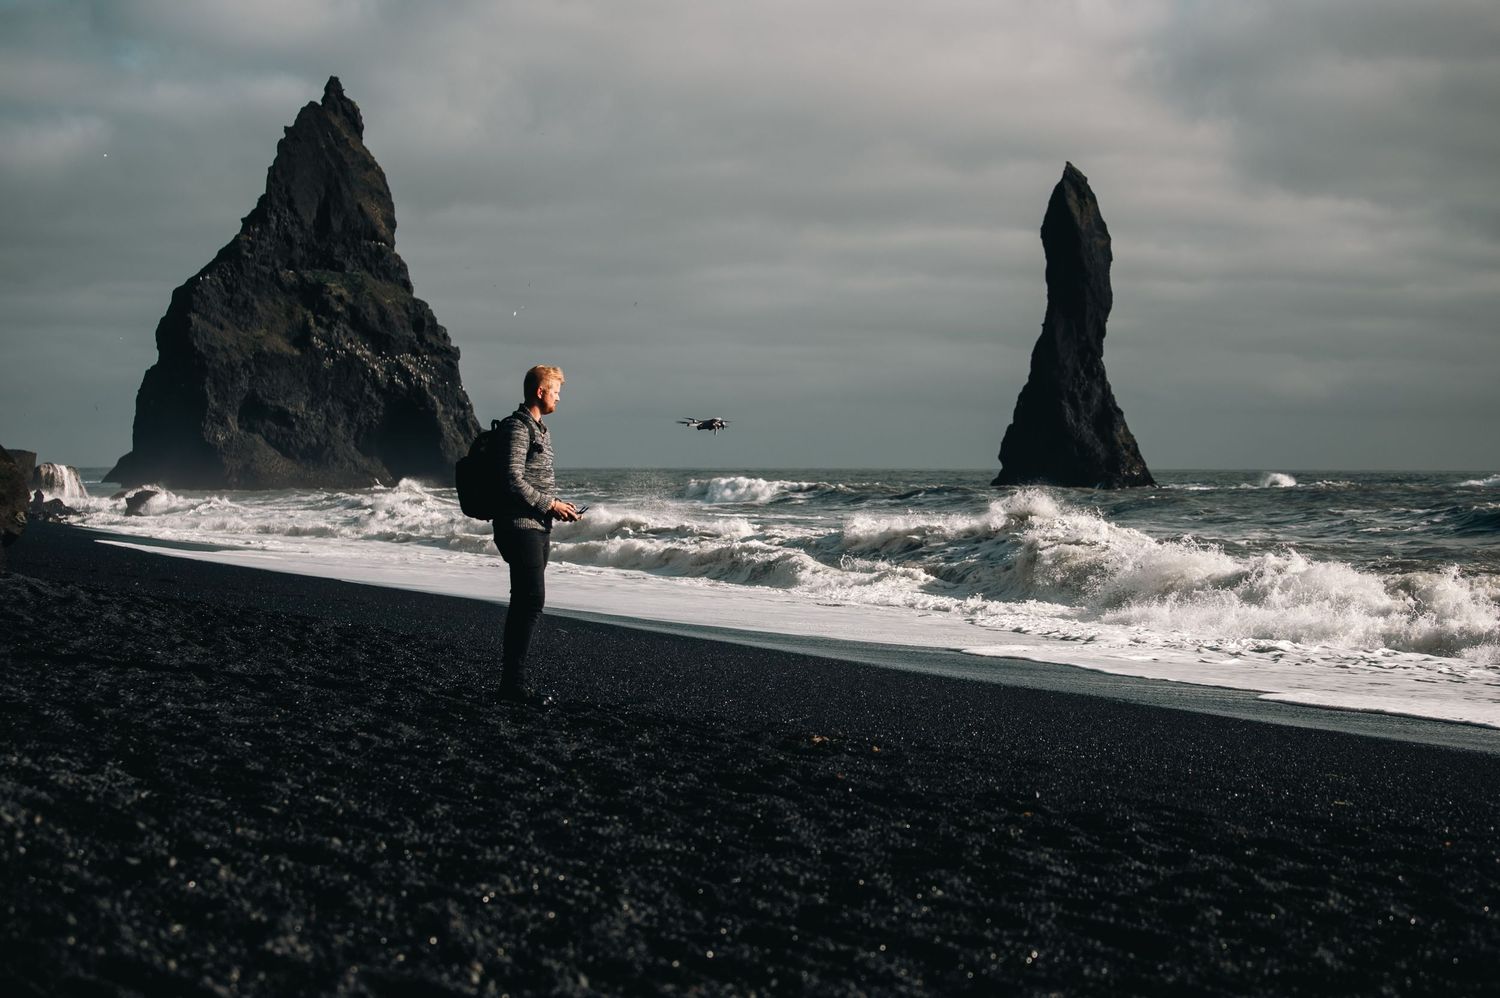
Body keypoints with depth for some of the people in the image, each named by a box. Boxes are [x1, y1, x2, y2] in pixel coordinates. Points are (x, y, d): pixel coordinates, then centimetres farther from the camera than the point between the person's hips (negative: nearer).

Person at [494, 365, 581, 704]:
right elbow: (514, 482, -20)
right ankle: (514, 682, -12)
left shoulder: (539, 429, 19)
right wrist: (551, 505, -14)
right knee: (532, 600, -13)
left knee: (524, 602, 10)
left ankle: (510, 679, 14)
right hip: (520, 526, -10)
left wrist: (559, 507, 11)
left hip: (538, 529, 10)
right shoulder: (517, 427, -12)